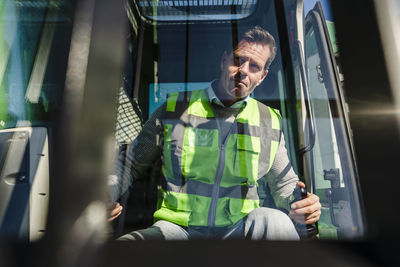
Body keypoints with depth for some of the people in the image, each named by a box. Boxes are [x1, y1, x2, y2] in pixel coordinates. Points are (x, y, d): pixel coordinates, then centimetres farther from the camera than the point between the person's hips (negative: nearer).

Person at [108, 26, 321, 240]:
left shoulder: (269, 122, 5)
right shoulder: (175, 109, 0)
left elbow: (284, 184, 13)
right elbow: (131, 164, 8)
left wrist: (297, 207, -10)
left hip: (238, 229, 2)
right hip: (176, 228, 0)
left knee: (275, 221, -31)